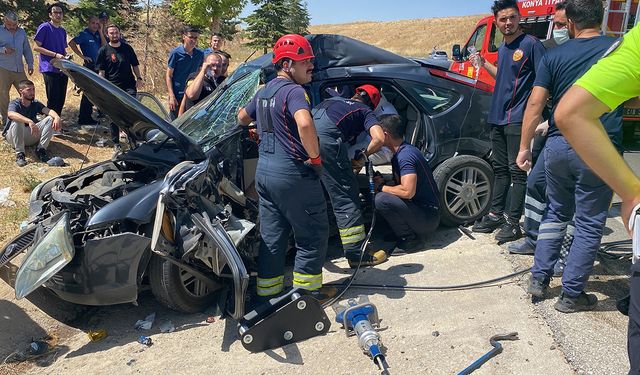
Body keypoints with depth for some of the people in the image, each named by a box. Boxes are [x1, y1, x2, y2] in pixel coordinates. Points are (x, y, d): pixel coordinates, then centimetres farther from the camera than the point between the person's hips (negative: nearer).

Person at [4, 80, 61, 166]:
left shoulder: (36, 104, 1)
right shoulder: (14, 104, -13)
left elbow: (48, 110, -19)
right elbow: (11, 114, -37)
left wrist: (57, 117, -43)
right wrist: (30, 122, -53)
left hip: (31, 137, 4)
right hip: (12, 136, -4)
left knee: (50, 119, -15)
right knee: (17, 121, -35)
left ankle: (40, 149, -20)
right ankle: (20, 153, -30)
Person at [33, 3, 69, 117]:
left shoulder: (63, 31, 17)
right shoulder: (44, 27, -4)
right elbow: (36, 47, -9)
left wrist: (66, 56, 4)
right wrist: (55, 55, -17)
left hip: (62, 69, 7)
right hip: (50, 68, -7)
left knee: (61, 99, 9)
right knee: (53, 99, -8)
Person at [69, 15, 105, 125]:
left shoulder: (97, 35, 13)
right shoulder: (84, 34, -7)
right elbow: (71, 43, -17)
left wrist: (100, 33, -2)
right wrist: (82, 56, -17)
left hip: (98, 67, 7)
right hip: (89, 66, -7)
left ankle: (87, 118, 22)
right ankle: (83, 119, 0)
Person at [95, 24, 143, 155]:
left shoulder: (127, 48, 10)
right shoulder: (104, 50, 4)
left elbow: (135, 65, 18)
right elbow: (101, 71, 2)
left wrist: (139, 78, 5)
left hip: (129, 85, 1)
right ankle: (116, 145, 14)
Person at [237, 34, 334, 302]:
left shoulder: (264, 91, 14)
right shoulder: (293, 91, -15)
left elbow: (242, 117, 30)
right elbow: (304, 124, -35)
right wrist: (315, 157, -22)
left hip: (264, 170, 9)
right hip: (293, 172, -9)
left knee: (271, 234, 15)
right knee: (313, 234, 6)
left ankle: (267, 290, 23)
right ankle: (307, 290, 15)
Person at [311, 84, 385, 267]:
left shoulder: (333, 99, 37)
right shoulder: (365, 111, 20)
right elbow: (379, 138, 2)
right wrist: (363, 155, 19)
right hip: (326, 140, -6)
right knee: (346, 199, 2)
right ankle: (357, 254, 6)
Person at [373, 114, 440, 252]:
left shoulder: (406, 155, -21)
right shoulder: (399, 154, 10)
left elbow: (407, 192, -30)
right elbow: (399, 184, 17)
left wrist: (382, 187, -15)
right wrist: (382, 183, -2)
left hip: (428, 217, -10)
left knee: (381, 200, -26)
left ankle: (411, 239, -9)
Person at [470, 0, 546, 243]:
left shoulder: (531, 44, -8)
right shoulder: (502, 48, 16)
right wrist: (483, 64, 19)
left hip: (518, 119, -8)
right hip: (497, 118, 8)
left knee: (517, 171, -3)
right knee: (500, 169, 14)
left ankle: (513, 223, 3)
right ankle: (495, 214, 24)